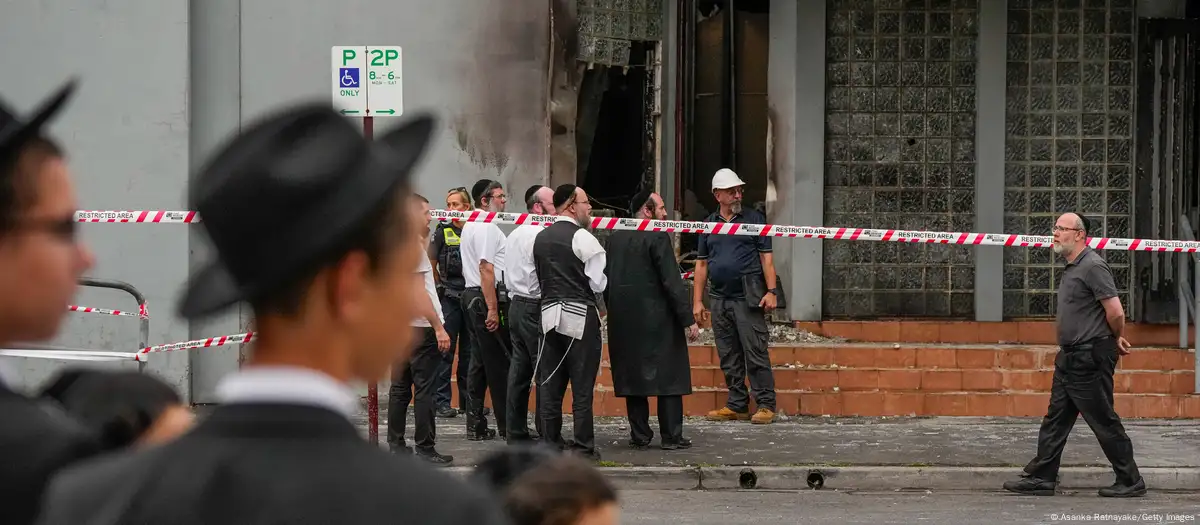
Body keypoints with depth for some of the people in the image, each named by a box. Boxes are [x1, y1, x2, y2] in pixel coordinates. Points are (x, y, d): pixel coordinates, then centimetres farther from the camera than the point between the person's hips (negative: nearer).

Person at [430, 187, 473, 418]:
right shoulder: (443, 231, 0)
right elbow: (431, 265, 2)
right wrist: (442, 287, 3)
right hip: (449, 298, -3)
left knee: (470, 351, 9)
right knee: (446, 350, -3)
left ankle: (468, 400, 17)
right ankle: (442, 401, 0)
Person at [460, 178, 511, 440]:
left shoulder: (470, 226, 18)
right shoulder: (487, 228, -14)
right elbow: (486, 269, -20)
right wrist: (492, 309, -22)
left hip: (470, 295, 10)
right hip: (485, 297, -10)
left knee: (480, 361, 11)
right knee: (499, 363, -6)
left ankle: (476, 426, 12)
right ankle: (508, 426, -4)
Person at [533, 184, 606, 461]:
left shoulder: (541, 238, 10)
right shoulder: (583, 238, -10)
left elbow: (539, 277, 14)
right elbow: (599, 282, -11)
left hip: (550, 313, 6)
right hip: (581, 316, -6)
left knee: (551, 385, 9)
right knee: (582, 386, -2)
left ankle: (551, 443, 12)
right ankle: (583, 446, 0)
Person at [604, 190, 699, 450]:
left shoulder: (615, 238, 8)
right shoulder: (657, 237, -12)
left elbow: (606, 280, 13)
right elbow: (672, 282, -15)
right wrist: (688, 320, -13)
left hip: (623, 321, 6)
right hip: (657, 320, -6)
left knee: (633, 376, 10)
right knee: (669, 377, 1)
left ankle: (639, 435, 10)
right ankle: (671, 436, 0)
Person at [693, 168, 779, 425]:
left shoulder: (754, 219, 4)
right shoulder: (708, 224, 13)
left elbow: (766, 258, 1)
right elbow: (701, 264, 14)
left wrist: (771, 292, -9)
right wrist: (697, 301, 8)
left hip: (748, 298, -4)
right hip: (720, 299, 4)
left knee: (755, 353, -7)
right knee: (729, 357, 8)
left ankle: (766, 405, -4)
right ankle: (736, 405, 15)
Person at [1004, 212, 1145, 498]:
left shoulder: (1093, 266, -16)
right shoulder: (1072, 268, 16)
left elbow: (1115, 312, -19)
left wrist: (1116, 338, -2)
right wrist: (1116, 340, 17)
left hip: (1090, 357, -10)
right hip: (1070, 357, 10)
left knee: (1104, 421, -2)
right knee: (1055, 420, 10)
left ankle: (1130, 482, 6)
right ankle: (1041, 478, 13)